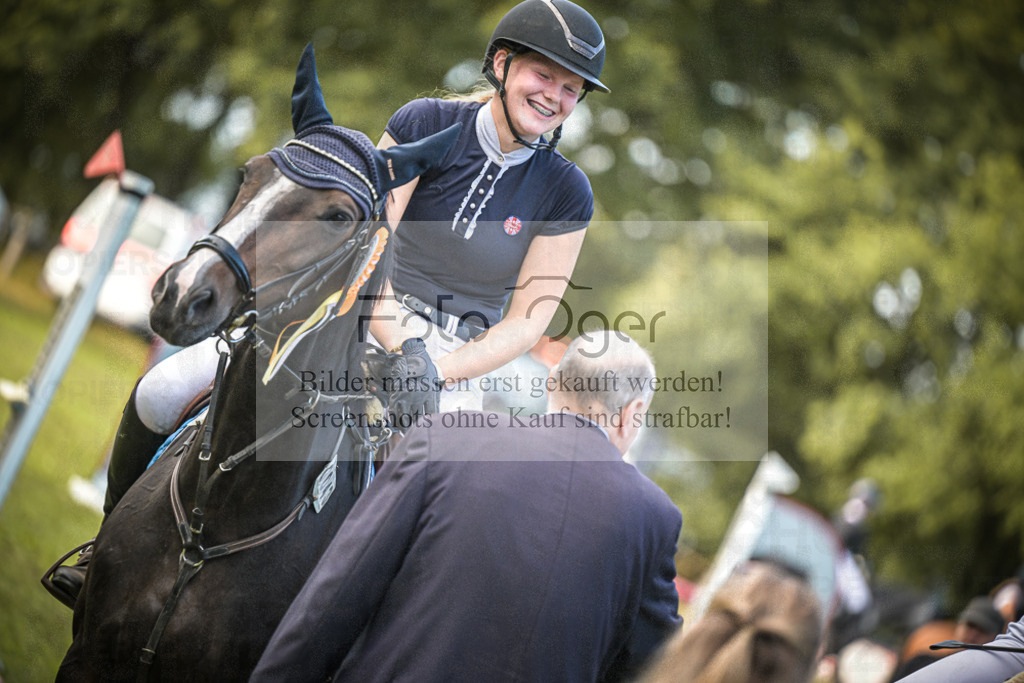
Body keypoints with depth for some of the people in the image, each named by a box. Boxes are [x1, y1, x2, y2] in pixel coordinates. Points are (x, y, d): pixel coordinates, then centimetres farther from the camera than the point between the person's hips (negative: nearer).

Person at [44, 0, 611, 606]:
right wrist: (404, 345, -26)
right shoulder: (425, 124, -5)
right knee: (160, 395, -13)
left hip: (456, 362, 0)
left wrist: (435, 371, -19)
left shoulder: (566, 192, -4)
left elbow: (528, 322, -5)